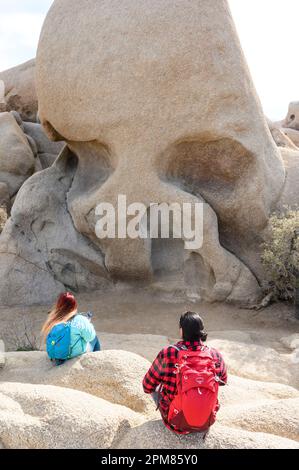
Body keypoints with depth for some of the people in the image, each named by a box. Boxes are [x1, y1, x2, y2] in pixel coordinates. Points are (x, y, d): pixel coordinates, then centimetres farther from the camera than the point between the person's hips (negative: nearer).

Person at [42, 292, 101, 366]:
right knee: (94, 337, 24)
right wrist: (88, 322, 5)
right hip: (76, 354, -4)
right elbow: (90, 337, -12)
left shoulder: (52, 320, -12)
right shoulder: (79, 320, -24)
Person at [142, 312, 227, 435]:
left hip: (176, 423, -2)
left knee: (156, 386, 21)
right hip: (206, 424, 2)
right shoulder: (216, 356, -13)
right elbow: (223, 381, 9)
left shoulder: (168, 354, -21)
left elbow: (147, 386, -6)